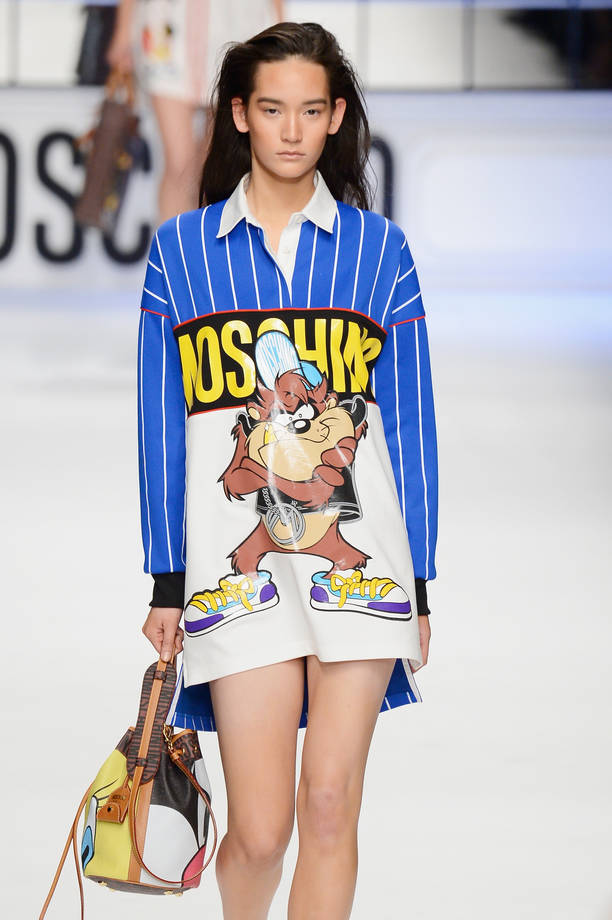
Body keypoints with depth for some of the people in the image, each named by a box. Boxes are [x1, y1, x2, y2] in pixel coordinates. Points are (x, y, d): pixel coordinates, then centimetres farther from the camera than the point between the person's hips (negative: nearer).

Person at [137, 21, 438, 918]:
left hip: (358, 554, 1)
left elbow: (409, 423, 10)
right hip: (236, 557, -1)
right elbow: (162, 424, 7)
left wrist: (418, 584, 6)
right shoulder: (181, 248, 7)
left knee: (331, 808, -3)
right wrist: (167, 582, 3)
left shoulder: (379, 248, 9)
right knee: (261, 827, -5)